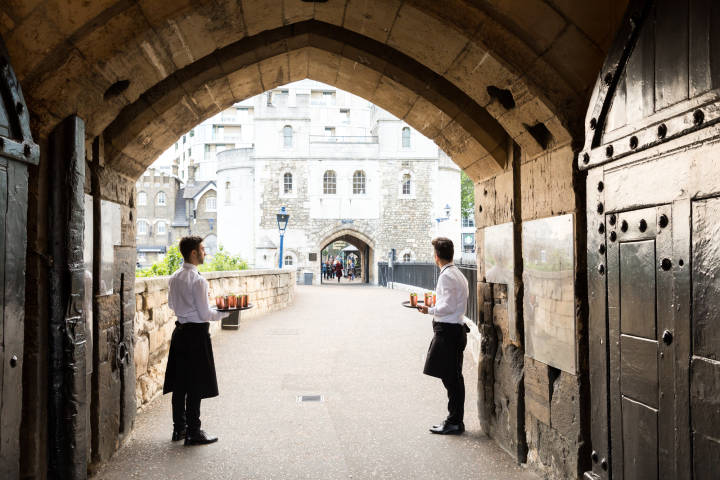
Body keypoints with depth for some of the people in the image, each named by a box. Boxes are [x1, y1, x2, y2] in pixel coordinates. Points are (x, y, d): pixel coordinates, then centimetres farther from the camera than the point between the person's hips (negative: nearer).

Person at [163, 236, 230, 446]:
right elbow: (205, 314, -17)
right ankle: (193, 432, 8)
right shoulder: (198, 280, -19)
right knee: (195, 386, 0)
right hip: (196, 334, -8)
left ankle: (179, 428, 25)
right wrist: (223, 313, -1)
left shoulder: (174, 277, 6)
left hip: (180, 331, 8)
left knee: (179, 383, 14)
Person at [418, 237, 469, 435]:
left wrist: (430, 310, -8)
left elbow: (448, 307, -19)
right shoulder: (457, 273, 15)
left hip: (447, 330, -10)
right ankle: (455, 420, 21)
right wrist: (434, 308, 17)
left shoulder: (446, 275, -15)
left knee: (451, 378, -3)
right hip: (456, 328, 10)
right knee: (454, 378, 14)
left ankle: (454, 422, 4)